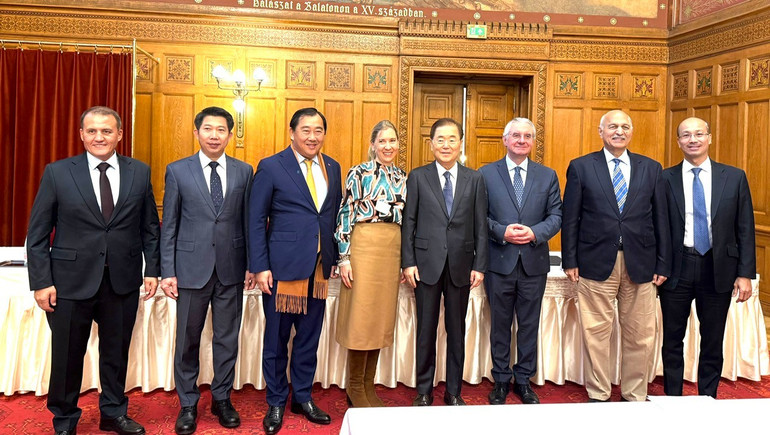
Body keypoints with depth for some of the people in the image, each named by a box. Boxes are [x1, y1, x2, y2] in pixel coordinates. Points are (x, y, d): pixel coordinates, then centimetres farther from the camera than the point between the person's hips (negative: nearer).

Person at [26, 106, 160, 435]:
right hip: (72, 281, -1)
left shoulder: (139, 172, 2)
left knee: (117, 352, 15)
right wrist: (41, 282, -7)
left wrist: (152, 269, 2)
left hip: (123, 281, 2)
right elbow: (37, 233, -2)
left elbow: (150, 227, 7)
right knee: (67, 355, 11)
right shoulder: (57, 172, -2)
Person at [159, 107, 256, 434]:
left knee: (227, 339, 11)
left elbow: (247, 221, 6)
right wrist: (168, 271, -3)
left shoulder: (243, 171, 4)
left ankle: (222, 399, 28)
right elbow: (169, 225, 0)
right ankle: (188, 404, 27)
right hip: (191, 268, -1)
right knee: (187, 341, 9)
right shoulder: (178, 171, 0)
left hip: (231, 270, 1)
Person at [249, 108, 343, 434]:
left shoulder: (332, 168, 9)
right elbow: (256, 220, -5)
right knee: (276, 338, 8)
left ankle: (303, 397, 31)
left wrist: (335, 258, 9)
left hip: (319, 267, 4)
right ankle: (276, 403, 26)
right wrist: (260, 267, -9)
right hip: (282, 266, -4)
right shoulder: (271, 167, -4)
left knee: (309, 337, 13)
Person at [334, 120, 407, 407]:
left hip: (393, 252, 6)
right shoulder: (359, 173, -3)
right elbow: (345, 215, -6)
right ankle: (354, 386, 14)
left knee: (382, 317, 9)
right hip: (364, 247, -5)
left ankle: (368, 385, 21)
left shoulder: (403, 177, 13)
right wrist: (344, 258, -11)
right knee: (360, 316, 0)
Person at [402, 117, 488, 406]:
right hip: (427, 264, -1)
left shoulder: (474, 179, 6)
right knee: (426, 329, 8)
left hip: (461, 265, 1)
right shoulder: (418, 177, 2)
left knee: (457, 330, 11)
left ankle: (454, 391, 25)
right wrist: (408, 262, -6)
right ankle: (424, 390, 22)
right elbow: (408, 222, 0)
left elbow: (481, 226, 4)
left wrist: (479, 265, -2)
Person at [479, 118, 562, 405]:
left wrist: (535, 233, -15)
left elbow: (556, 216, 3)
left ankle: (524, 379, 26)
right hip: (499, 262, -1)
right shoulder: (486, 174, 2)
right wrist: (502, 232, -18)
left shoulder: (548, 176, 7)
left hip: (534, 262, 2)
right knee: (500, 324, 10)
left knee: (529, 325, 11)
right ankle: (501, 380, 24)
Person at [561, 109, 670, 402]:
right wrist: (570, 261, -3)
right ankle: (598, 395, 20)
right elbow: (570, 218, 1)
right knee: (596, 333, 5)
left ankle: (635, 396, 25)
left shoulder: (651, 168, 9)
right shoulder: (581, 167, 3)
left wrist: (663, 264, 4)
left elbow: (661, 219, 9)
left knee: (640, 335, 9)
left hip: (640, 264, 2)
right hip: (597, 262, -2)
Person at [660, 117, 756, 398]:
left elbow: (745, 229, 2)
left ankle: (708, 400, 28)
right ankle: (672, 399, 25)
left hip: (718, 270, 1)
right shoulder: (665, 179, -1)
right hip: (677, 269, -1)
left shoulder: (735, 177, 2)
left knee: (712, 343, 12)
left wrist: (745, 274, -2)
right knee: (673, 341, 10)